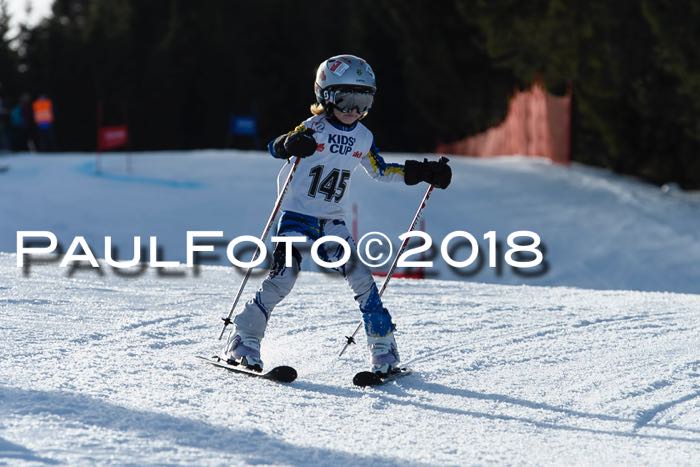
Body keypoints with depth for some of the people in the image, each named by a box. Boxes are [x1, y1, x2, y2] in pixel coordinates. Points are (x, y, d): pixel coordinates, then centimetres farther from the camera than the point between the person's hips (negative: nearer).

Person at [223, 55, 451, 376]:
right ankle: (243, 341, -3)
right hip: (297, 216, -4)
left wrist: (421, 173, 12)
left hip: (332, 222, 4)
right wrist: (289, 145, -44)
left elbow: (381, 171, 20)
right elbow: (274, 148, -20)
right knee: (282, 278, -16)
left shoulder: (363, 138, 5)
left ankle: (383, 349, 3)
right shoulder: (314, 128, -11)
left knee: (361, 279, -6)